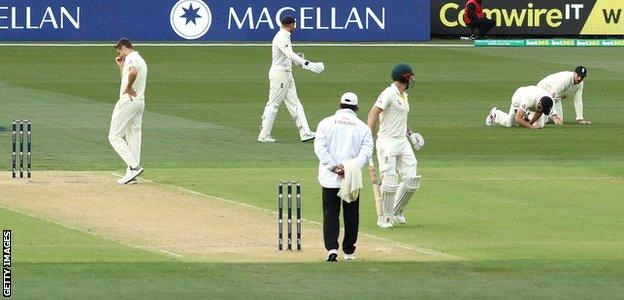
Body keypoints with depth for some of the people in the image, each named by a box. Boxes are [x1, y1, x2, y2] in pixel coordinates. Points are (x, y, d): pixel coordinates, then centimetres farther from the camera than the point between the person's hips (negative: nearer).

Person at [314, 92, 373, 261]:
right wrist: (352, 167, -17)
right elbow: (366, 151, -8)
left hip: (329, 178, 0)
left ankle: (332, 248, -14)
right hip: (353, 178, 0)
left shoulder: (326, 123, 4)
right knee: (351, 214, 11)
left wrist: (334, 167, -10)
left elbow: (320, 148, -7)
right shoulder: (362, 127, 4)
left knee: (330, 213, 2)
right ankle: (349, 252, 15)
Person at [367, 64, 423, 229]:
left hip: (402, 142, 8)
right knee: (390, 182, -8)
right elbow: (373, 114, -20)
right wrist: (369, 137, -28)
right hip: (388, 143, -8)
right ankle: (385, 217, 4)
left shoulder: (403, 95, 17)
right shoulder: (389, 94, -12)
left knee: (412, 180, 2)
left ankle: (396, 212, 19)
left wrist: (410, 133, 19)